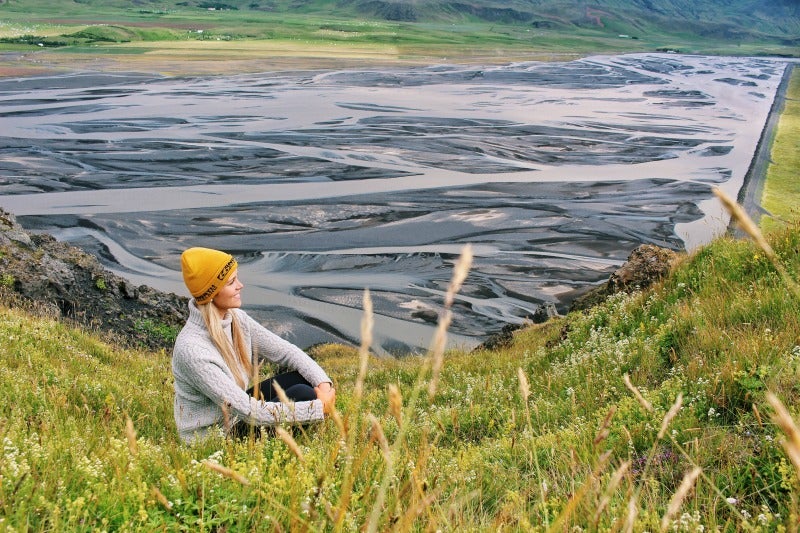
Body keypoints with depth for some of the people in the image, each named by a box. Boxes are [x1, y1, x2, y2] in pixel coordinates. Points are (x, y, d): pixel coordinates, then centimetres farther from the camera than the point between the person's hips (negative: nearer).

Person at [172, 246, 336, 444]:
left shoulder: (237, 319, -6)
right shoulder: (192, 349, -31)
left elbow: (286, 351, 0)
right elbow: (247, 411, -31)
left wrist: (323, 382, -18)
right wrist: (319, 408, -28)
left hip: (235, 417, 8)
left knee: (305, 378, -8)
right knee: (302, 395, -21)